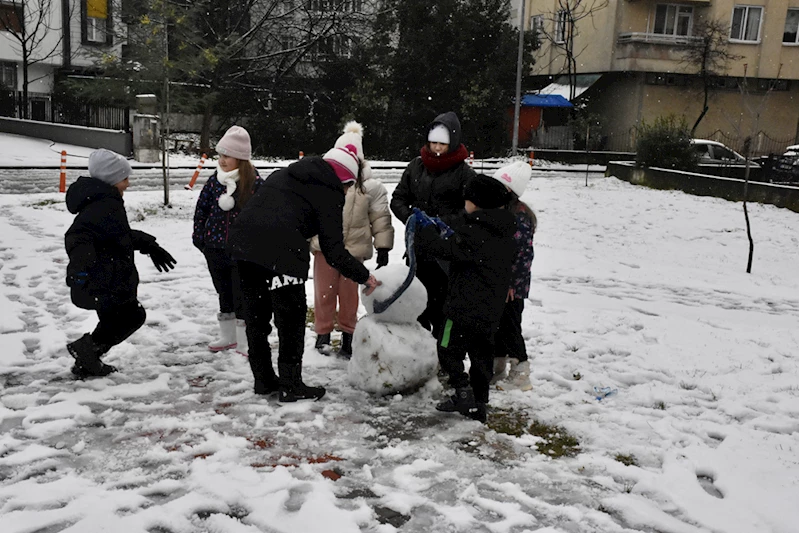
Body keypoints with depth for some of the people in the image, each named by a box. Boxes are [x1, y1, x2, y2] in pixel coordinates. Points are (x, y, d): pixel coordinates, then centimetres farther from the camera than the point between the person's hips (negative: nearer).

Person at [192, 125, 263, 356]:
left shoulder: (255, 183, -11)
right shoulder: (215, 180, 2)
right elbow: (201, 208, 10)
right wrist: (199, 237, 6)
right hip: (215, 248, 5)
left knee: (241, 295, 2)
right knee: (224, 293, 17)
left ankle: (244, 342, 15)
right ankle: (227, 336, 32)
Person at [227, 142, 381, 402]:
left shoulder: (284, 174, 25)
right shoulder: (330, 193, 3)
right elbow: (333, 250, -1)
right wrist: (364, 276, 10)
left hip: (243, 241, 8)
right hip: (281, 251, -8)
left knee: (256, 316, 18)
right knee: (292, 318, 7)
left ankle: (263, 380, 29)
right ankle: (291, 386, 14)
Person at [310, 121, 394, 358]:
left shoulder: (370, 185, -4)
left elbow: (381, 218, 0)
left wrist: (382, 248, -3)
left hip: (354, 248, -1)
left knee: (349, 293, 9)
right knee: (324, 292, 8)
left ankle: (347, 335, 22)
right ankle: (323, 334, 22)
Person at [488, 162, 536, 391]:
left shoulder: (519, 216, -17)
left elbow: (525, 254, -18)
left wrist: (512, 283, -19)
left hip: (511, 286, -8)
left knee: (509, 325, 0)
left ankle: (520, 374, 13)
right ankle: (497, 370, 29)